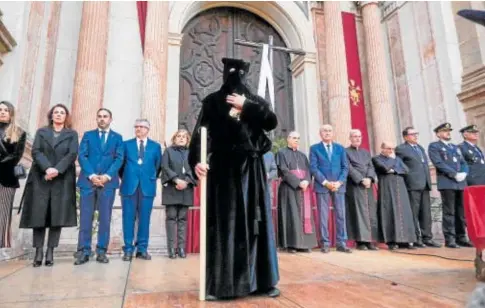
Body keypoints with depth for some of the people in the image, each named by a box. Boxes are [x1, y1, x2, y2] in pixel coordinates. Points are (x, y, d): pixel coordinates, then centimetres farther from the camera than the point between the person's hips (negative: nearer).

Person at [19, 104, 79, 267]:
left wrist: (57, 170, -17)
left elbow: (72, 154, -3)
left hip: (62, 179, -1)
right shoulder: (41, 132, 15)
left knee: (57, 216, -3)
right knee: (38, 214, -2)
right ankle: (39, 252, 4)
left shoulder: (72, 134, 11)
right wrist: (47, 168, -17)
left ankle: (50, 252, 2)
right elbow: (35, 151, 1)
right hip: (41, 178, 1)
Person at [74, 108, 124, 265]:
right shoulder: (88, 135, 13)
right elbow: (82, 156, 2)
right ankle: (84, 251, 6)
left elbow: (119, 159, 1)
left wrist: (107, 176, -13)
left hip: (108, 181, 0)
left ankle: (101, 251, 8)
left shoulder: (117, 137, 12)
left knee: (105, 218, 1)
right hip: (88, 180, 1)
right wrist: (91, 175, -12)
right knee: (85, 217, 0)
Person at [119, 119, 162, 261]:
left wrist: (152, 178, 8)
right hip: (129, 185, 0)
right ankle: (128, 249, 10)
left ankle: (142, 249, 11)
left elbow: (158, 165, 12)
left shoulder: (156, 146, 10)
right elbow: (121, 163, 12)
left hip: (147, 186, 0)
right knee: (128, 218, 2)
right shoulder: (126, 144, 11)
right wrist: (125, 177, 9)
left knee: (144, 219, 3)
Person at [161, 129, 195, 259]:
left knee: (183, 218, 3)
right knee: (171, 217, -2)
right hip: (171, 189, -2)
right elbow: (165, 167, -2)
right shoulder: (168, 151, 9)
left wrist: (186, 181, -12)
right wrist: (177, 180, -15)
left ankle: (181, 247, 6)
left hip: (186, 190, 2)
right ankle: (171, 248, 0)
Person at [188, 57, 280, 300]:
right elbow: (200, 133, -5)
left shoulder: (256, 101, 15)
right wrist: (196, 160, -21)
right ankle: (218, 284, 5)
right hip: (223, 168, -2)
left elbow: (272, 122, -3)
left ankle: (262, 281, 11)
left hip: (251, 168, 2)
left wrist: (245, 106, -6)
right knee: (222, 222, -2)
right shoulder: (213, 101, 8)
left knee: (256, 222, 3)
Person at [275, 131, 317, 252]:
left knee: (304, 214, 2)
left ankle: (304, 243, 6)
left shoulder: (302, 155, 20)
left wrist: (306, 181, -12)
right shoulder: (282, 153, 3)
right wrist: (298, 182, -17)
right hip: (289, 188, -5)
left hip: (304, 188, 5)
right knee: (292, 214, -7)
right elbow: (284, 171, -9)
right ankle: (291, 244, -4)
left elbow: (308, 170, 9)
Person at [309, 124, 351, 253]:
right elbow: (313, 168, -4)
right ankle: (325, 243, 7)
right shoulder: (314, 148, 5)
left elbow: (345, 167, 7)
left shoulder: (340, 148, 13)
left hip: (339, 186, 3)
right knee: (323, 216, 0)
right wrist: (325, 182, -13)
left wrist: (339, 182, -8)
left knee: (341, 215, 3)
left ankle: (341, 243, 9)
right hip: (322, 186, -2)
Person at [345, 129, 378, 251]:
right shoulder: (346, 152, 3)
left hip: (368, 186, 6)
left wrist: (369, 178, -11)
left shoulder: (366, 152, 21)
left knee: (371, 212, 2)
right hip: (354, 187, -5)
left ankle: (370, 240, 7)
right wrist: (361, 180, -17)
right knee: (359, 213, -7)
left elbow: (371, 167, 8)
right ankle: (360, 241, -3)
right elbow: (349, 169, -8)